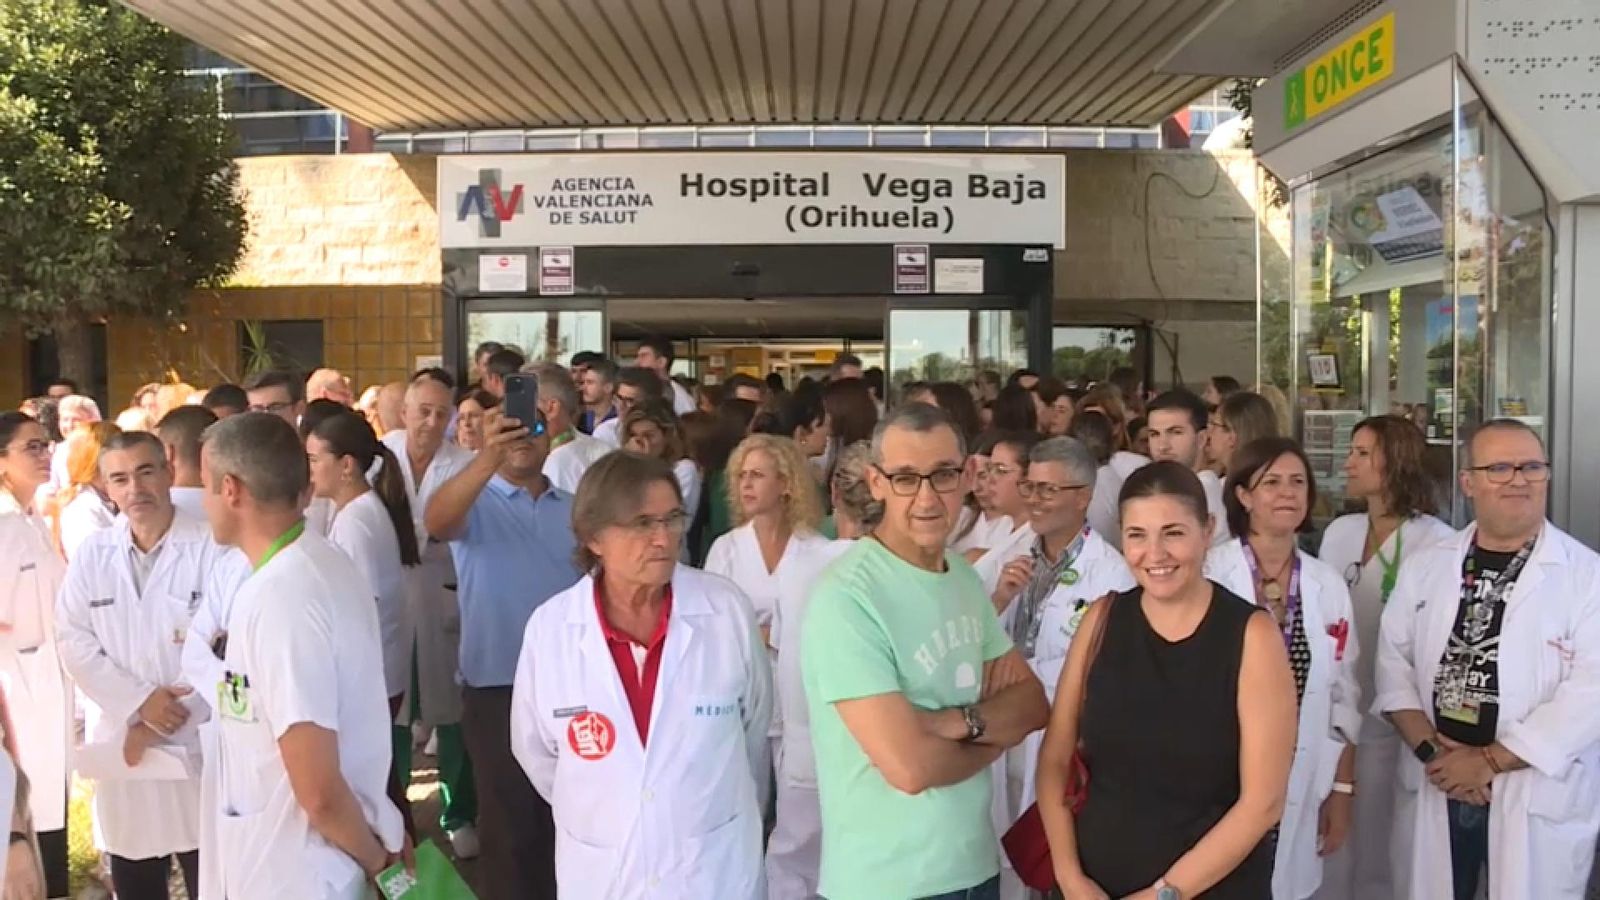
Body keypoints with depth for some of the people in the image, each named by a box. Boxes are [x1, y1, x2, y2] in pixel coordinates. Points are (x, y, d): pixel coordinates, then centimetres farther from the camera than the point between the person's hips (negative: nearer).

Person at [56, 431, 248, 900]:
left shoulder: (216, 548, -9)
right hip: (120, 747, 4)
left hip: (198, 747, -4)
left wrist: (158, 728, -12)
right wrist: (138, 702, -11)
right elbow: (74, 641, 1)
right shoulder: (91, 554, 6)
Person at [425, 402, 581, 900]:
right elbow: (436, 522, -29)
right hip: (499, 689, -3)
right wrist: (487, 457, -45)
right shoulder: (477, 502, -5)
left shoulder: (573, 509, 7)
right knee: (510, 824, 8)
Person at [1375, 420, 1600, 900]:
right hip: (1434, 787, 3)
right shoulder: (1425, 566, 5)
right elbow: (1394, 661, 4)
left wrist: (1489, 761, -16)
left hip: (1538, 798, -3)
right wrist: (1429, 748, -10)